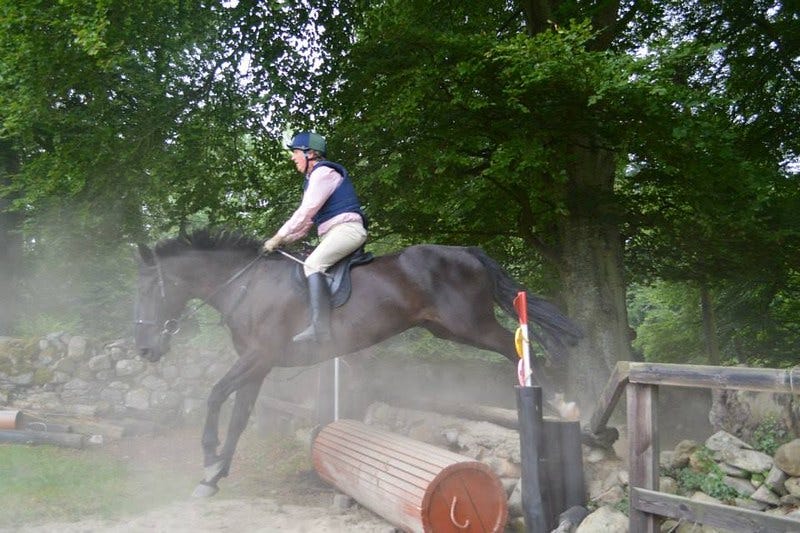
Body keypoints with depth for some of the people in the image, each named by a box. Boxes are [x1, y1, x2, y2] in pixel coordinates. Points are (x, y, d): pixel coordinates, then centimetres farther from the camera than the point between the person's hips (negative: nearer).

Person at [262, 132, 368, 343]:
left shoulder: (323, 172, -7)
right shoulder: (313, 179, 24)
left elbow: (305, 212, -14)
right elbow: (307, 221, 23)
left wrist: (278, 237, -10)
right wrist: (283, 240, 11)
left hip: (347, 228, -11)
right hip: (332, 234, 11)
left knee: (313, 264, -28)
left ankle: (320, 329, -39)